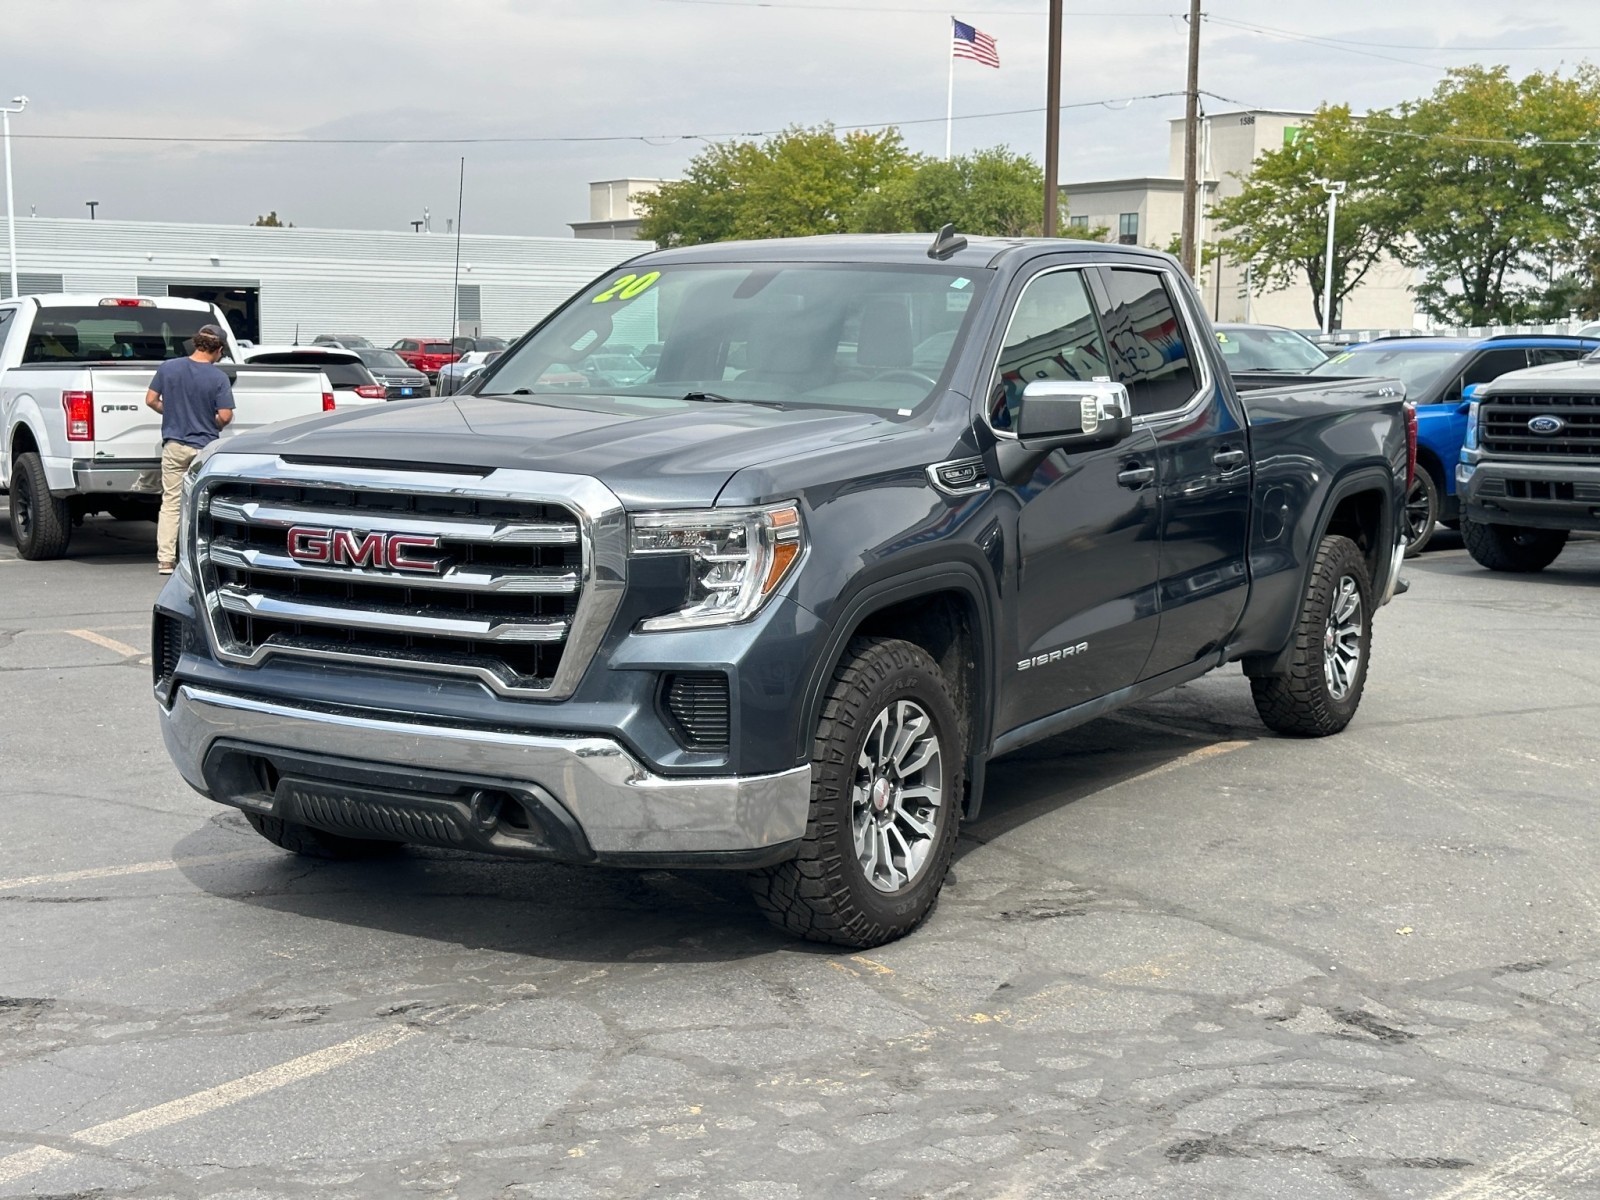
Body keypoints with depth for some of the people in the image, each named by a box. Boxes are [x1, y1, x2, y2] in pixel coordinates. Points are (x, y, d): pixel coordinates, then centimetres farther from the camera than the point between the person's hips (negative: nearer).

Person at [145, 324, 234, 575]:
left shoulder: (168, 367, -2)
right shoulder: (218, 378, -11)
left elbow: (151, 400, 2)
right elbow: (225, 416, -14)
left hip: (174, 446, 2)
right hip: (205, 448, -2)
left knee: (170, 503, 7)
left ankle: (165, 560, 3)